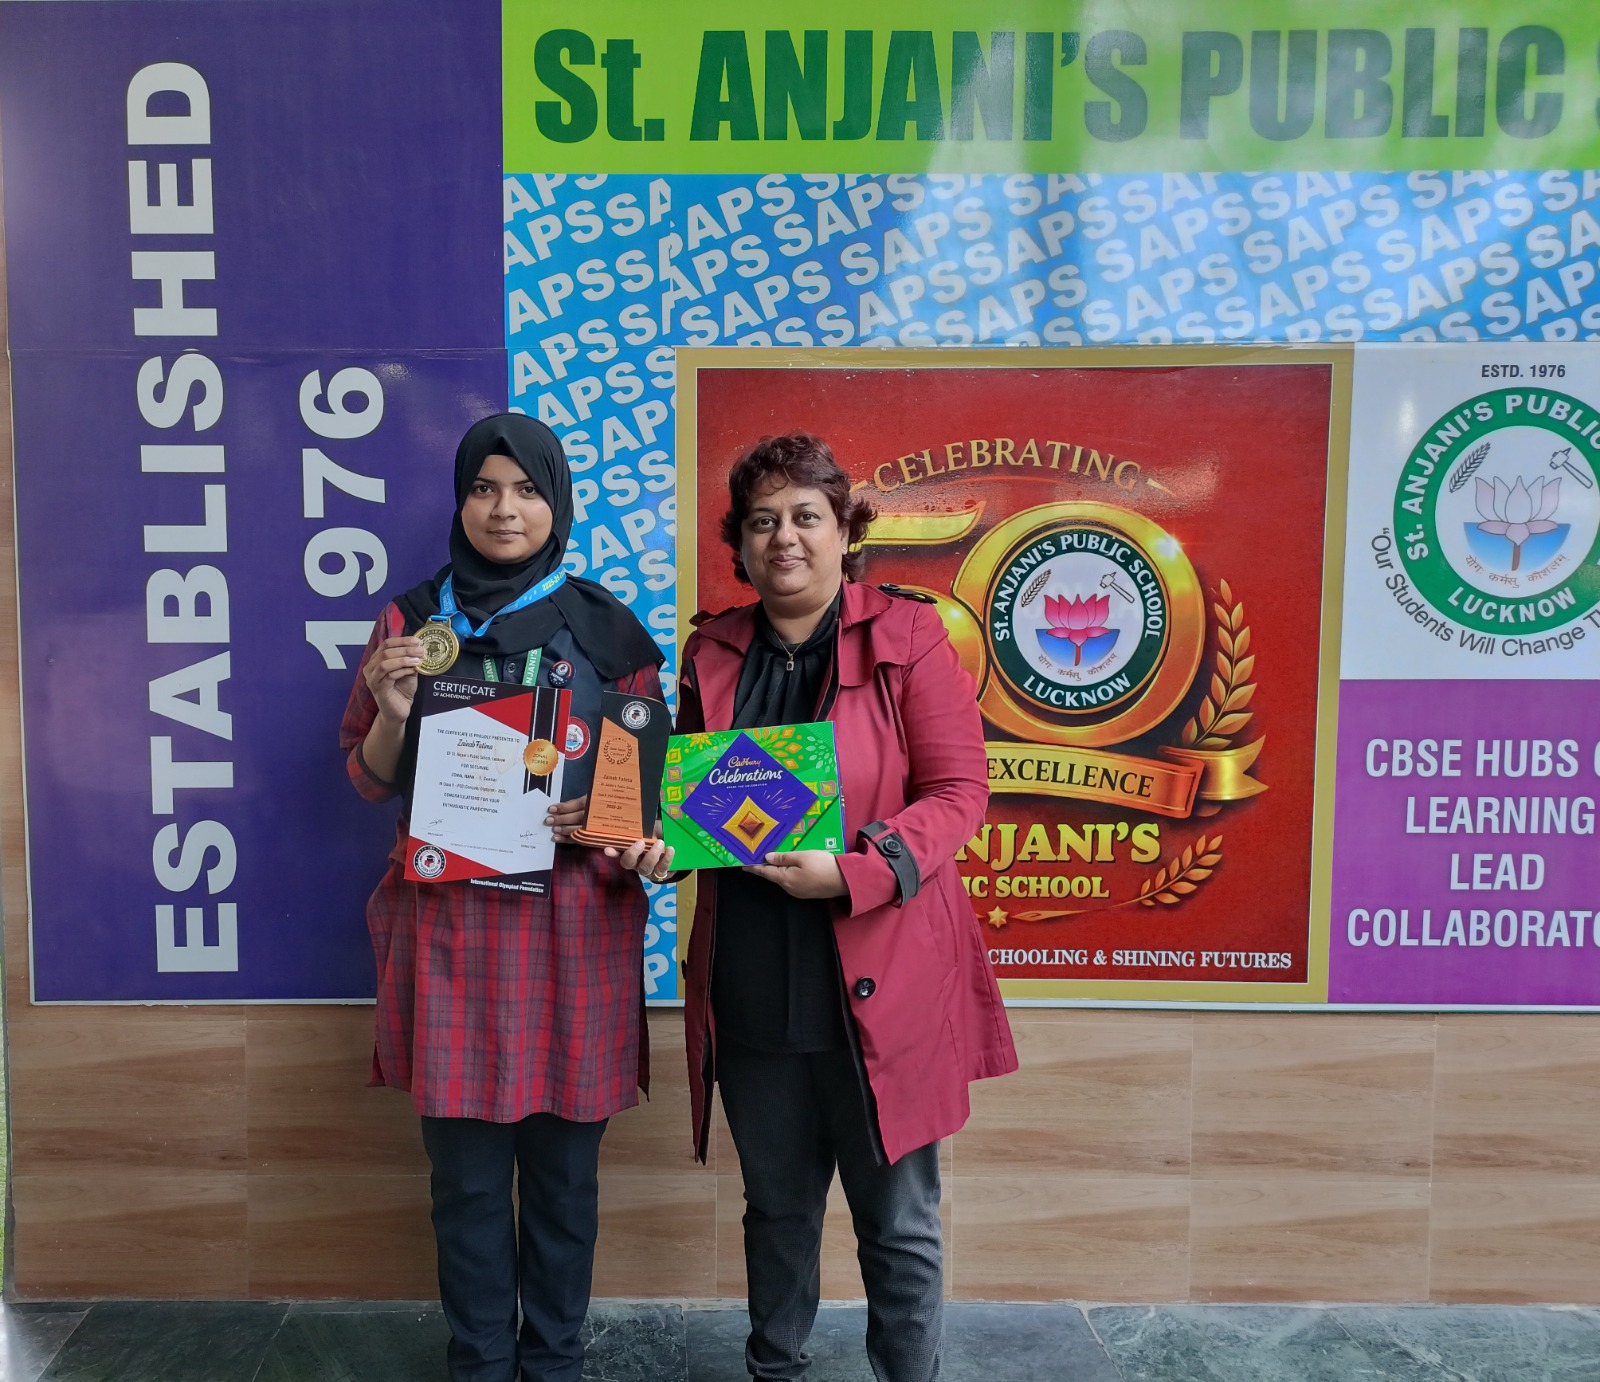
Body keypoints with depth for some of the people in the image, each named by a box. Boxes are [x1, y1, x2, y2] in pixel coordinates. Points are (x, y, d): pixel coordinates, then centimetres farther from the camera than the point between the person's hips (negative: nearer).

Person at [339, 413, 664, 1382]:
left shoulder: (607, 629, 2)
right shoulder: (411, 622, 6)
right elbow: (372, 782, 9)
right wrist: (392, 712, -11)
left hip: (571, 925, 0)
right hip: (449, 924, 1)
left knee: (563, 1165, 9)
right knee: (466, 1170, 9)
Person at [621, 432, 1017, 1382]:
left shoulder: (908, 636, -5)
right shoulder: (712, 652, 8)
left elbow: (960, 790, -9)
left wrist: (854, 872, -21)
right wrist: (660, 840, -4)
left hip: (878, 986, -3)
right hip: (751, 989, 4)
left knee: (898, 1221, 10)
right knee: (777, 1206, 21)